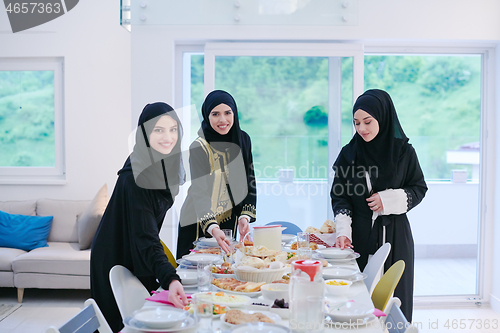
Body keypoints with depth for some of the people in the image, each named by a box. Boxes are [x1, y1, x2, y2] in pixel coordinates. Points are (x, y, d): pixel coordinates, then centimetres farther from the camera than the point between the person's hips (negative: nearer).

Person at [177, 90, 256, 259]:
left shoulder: (243, 140, -3)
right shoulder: (199, 147, -20)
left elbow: (249, 180, 2)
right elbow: (199, 192, -29)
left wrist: (245, 216, -11)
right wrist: (213, 228, -43)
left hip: (229, 222, 5)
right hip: (199, 224, -4)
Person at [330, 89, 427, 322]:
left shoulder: (403, 152, -1)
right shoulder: (349, 153, 2)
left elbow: (419, 189, 6)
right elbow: (339, 196, 1)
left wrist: (389, 200, -10)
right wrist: (343, 231, -14)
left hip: (394, 235, 0)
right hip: (359, 236, 1)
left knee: (393, 295, 2)